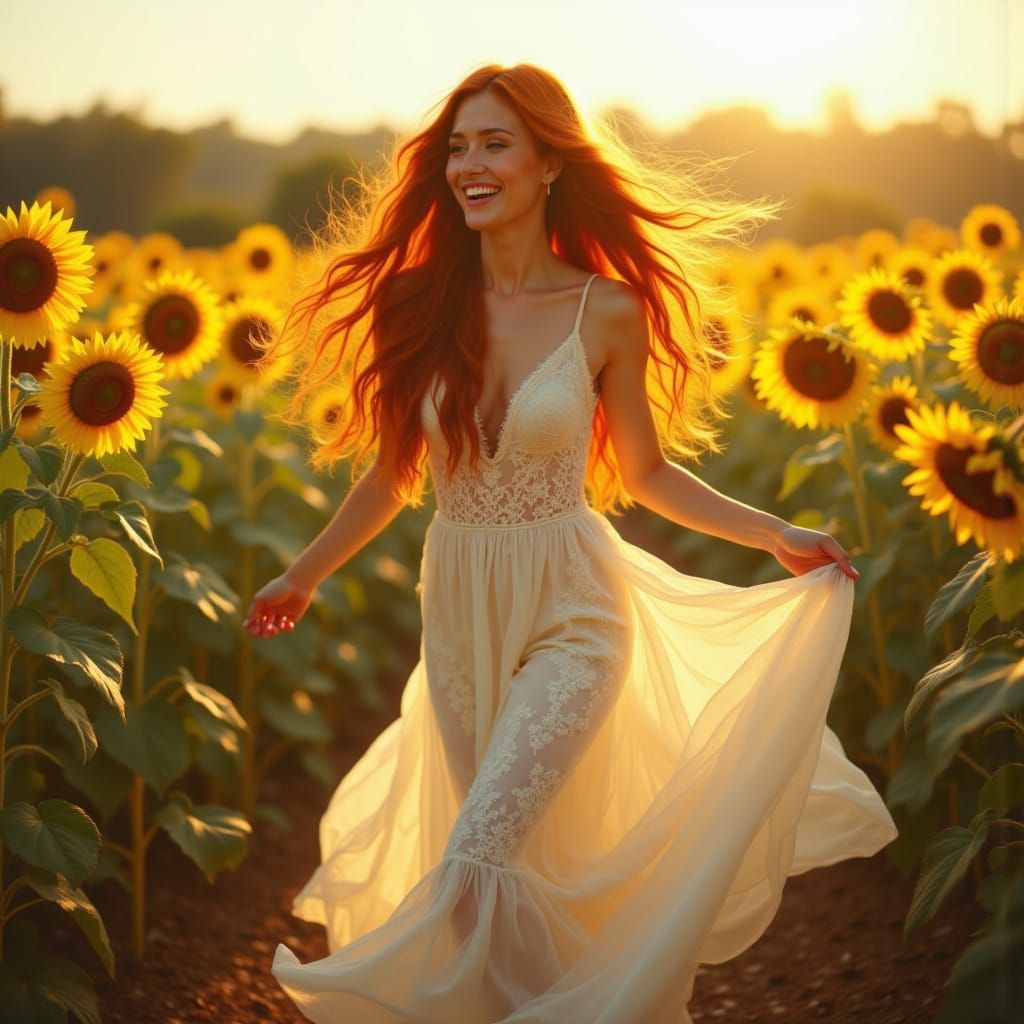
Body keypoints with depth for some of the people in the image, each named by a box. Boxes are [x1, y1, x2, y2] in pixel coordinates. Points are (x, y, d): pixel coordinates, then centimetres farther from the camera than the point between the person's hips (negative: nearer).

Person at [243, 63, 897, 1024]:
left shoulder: (608, 312, -9)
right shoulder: (421, 304, -3)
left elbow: (646, 474, 2)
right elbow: (392, 474, 8)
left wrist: (777, 534, -5)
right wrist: (302, 576, 15)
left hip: (570, 611, -4)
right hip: (461, 618, 4)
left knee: (476, 861, -17)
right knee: (515, 859, 15)